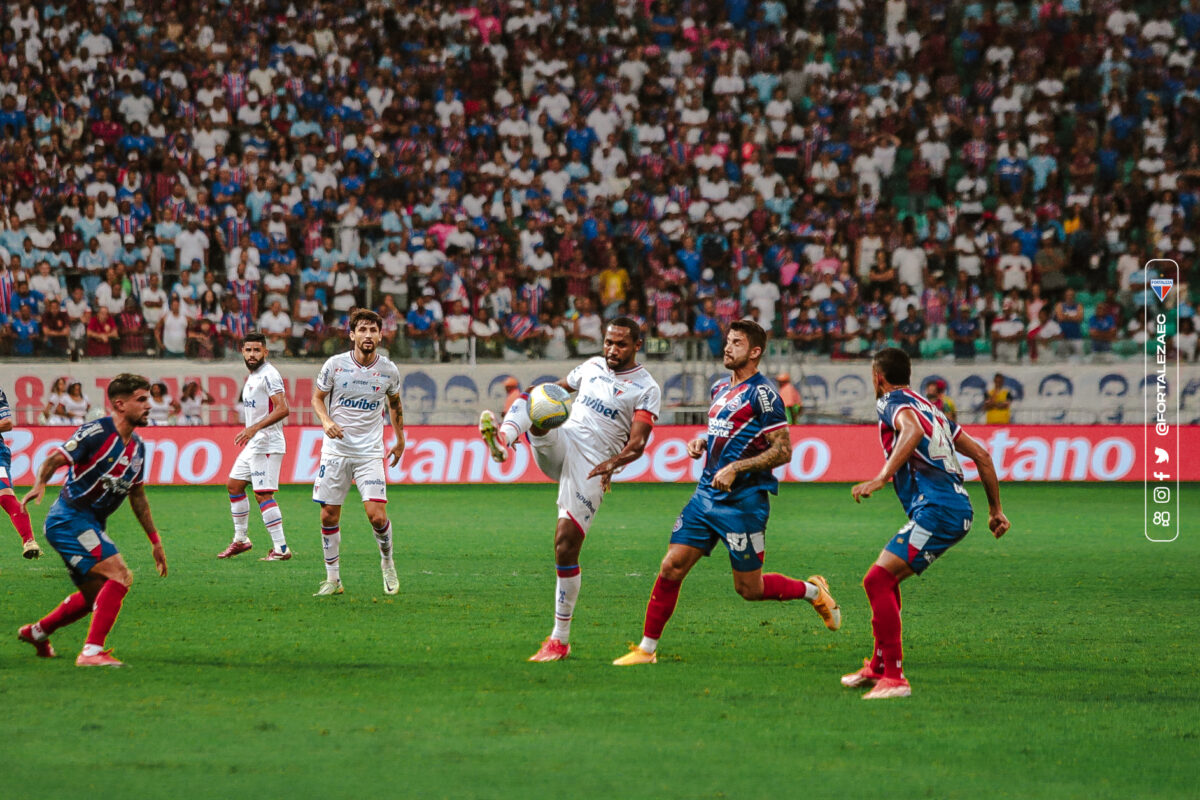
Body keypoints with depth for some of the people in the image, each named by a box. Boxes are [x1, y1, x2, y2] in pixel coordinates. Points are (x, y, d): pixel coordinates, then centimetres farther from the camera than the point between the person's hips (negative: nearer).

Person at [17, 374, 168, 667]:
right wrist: (39, 485, -38)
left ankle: (37, 632, 40)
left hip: (90, 525, 9)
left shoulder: (137, 447, 11)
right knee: (119, 575, -23)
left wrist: (155, 540, 23)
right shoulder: (97, 432, -15)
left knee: (95, 595, 19)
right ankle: (92, 651, -23)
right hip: (70, 518, -9)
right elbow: (55, 459, -18)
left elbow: (137, 496, 21)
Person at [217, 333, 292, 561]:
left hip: (267, 444, -11)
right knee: (234, 485, 16)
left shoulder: (268, 375, -15)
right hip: (252, 444, 11)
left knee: (263, 495, -14)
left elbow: (283, 409, -25)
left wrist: (254, 428, -28)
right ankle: (240, 540, 27)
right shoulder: (252, 376, 16)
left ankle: (281, 549, -13)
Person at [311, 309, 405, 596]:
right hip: (335, 450, 1)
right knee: (329, 516, 1)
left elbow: (394, 403, 18)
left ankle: (387, 562, 14)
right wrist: (327, 421, -12)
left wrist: (400, 441, 22)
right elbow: (317, 397, 8)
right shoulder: (335, 365, -5)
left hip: (370, 452, 0)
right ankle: (333, 579, 14)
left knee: (376, 515, -13)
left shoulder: (389, 370, -1)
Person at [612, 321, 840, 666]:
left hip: (743, 503, -7)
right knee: (672, 566, -3)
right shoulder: (720, 388, 13)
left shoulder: (762, 394, -12)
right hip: (706, 495, 7)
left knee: (749, 588, 0)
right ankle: (647, 648, 3)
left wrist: (736, 468, -21)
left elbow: (782, 451, -14)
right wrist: (702, 442, 8)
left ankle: (813, 591, 25)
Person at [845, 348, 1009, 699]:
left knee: (877, 580, -14)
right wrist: (995, 509, 31)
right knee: (886, 580, 22)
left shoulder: (893, 402, 0)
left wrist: (882, 478, -33)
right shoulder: (931, 408, 27)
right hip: (958, 506, 9)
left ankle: (894, 678, -21)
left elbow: (913, 431, -25)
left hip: (936, 509, -9)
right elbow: (981, 455, 27)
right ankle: (878, 667, 29)